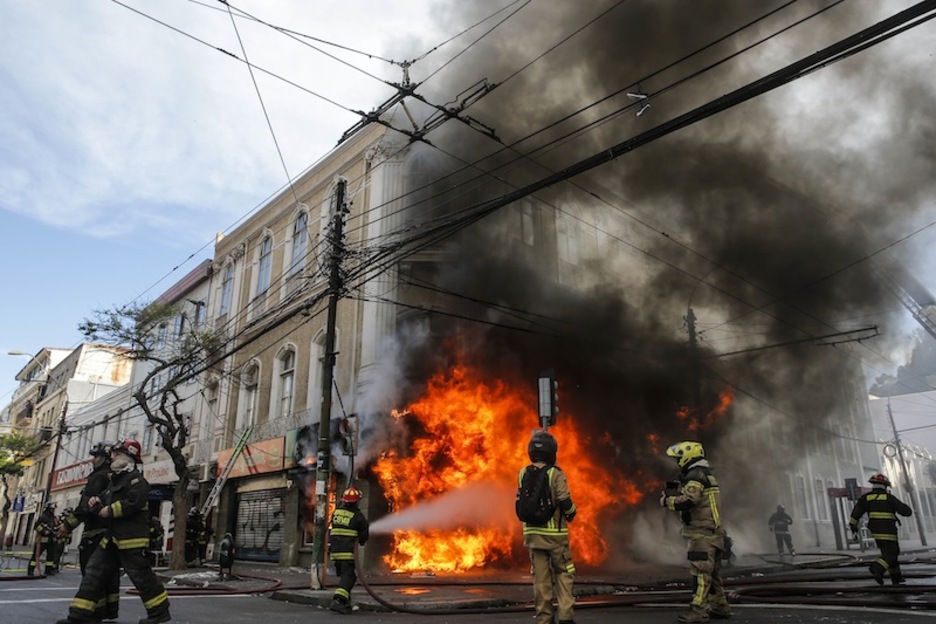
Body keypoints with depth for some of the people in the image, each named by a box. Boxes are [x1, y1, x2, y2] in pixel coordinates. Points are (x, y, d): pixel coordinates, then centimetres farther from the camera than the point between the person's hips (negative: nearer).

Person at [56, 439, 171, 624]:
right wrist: (99, 501, 11)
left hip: (132, 537, -10)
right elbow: (109, 500, 32)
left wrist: (110, 510, -15)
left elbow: (133, 502, -24)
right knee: (94, 572, 7)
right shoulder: (116, 479, 22)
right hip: (113, 537, 10)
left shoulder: (135, 479, -10)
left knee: (141, 575, -5)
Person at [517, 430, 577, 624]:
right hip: (554, 532, -4)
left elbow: (519, 502, 10)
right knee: (563, 572, 10)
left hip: (532, 532, 4)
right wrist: (571, 513, 4)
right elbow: (565, 502, -16)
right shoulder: (555, 474, -13)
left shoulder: (523, 474, 2)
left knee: (540, 576, 10)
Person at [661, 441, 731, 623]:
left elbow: (688, 501, -26)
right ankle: (720, 607, 23)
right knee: (712, 572, 16)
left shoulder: (695, 475, -14)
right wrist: (676, 494, 12)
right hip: (713, 532, 10)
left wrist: (666, 500, -12)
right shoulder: (707, 474, 19)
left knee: (701, 572, -10)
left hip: (702, 532, -10)